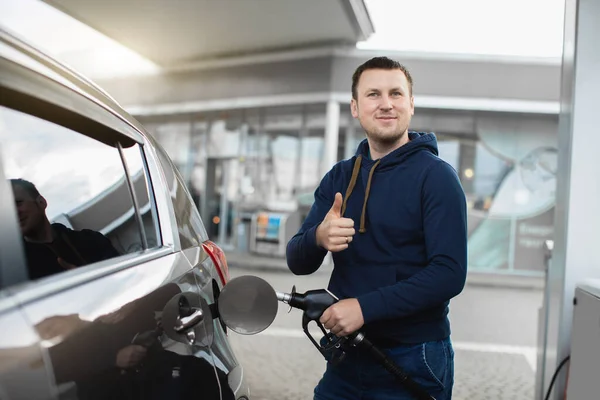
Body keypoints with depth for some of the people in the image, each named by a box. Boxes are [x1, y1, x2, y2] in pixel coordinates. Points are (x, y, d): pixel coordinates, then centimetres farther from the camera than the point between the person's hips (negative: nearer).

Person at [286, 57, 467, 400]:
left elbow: (450, 275, -18)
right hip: (346, 357, 5)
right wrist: (318, 238, -19)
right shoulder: (338, 178, 6)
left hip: (412, 362, -4)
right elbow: (298, 263, 3)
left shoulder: (436, 176, -10)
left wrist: (365, 307, -24)